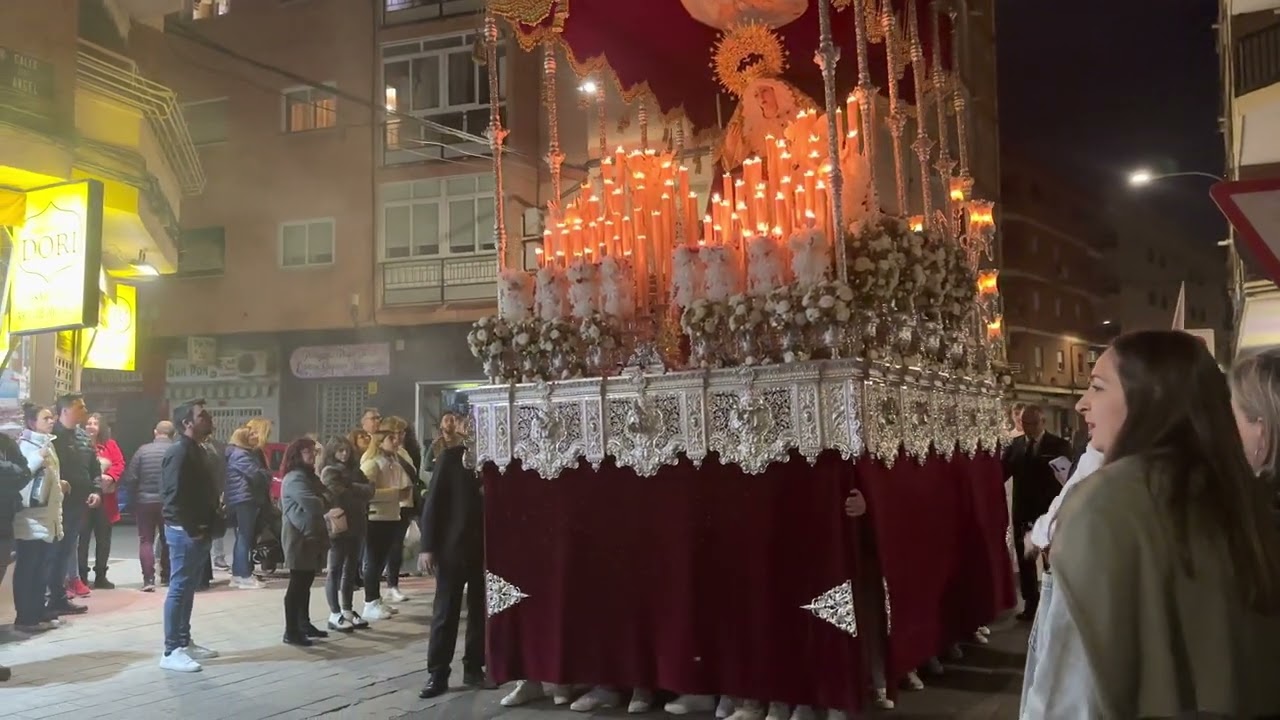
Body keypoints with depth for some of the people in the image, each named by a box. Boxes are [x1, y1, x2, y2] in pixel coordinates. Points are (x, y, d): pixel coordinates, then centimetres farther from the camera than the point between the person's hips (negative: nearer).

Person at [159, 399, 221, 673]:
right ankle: (172, 651, -1)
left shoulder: (199, 452, 16)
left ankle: (184, 642, 25)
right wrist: (192, 529, -18)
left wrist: (211, 525, 11)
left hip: (200, 532, 10)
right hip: (185, 532, -10)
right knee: (179, 589, -5)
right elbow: (174, 496, -21)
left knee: (188, 589, 16)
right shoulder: (178, 452, -15)